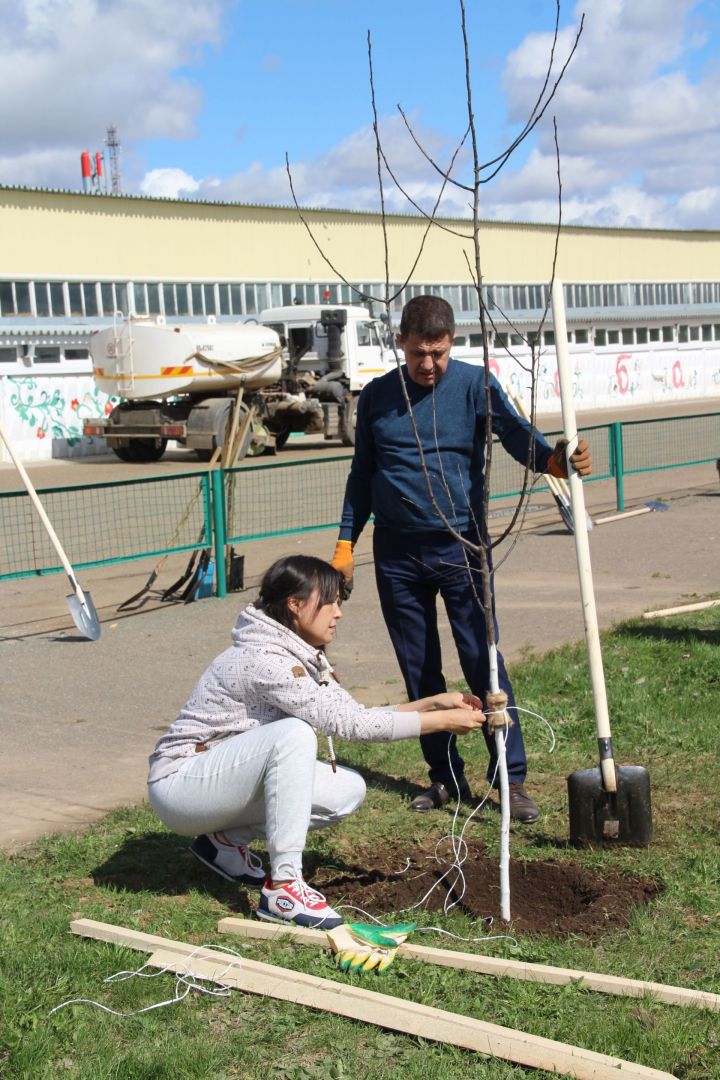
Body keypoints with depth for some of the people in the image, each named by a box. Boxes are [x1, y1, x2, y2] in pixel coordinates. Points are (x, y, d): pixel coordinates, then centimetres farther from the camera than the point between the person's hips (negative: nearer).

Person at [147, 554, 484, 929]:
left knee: (348, 791, -4)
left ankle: (228, 839, 9)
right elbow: (348, 724, -27)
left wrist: (431, 703, -4)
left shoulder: (299, 656, 5)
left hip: (225, 777, 9)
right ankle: (283, 887, -27)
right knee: (294, 734, -31)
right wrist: (442, 722, -23)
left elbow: (354, 715, 5)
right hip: (179, 784, -9)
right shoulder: (264, 659, -25)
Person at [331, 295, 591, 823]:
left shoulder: (474, 383, -3)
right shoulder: (376, 397, 6)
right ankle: (446, 778, 20)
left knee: (484, 662, -6)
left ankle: (512, 779, 3)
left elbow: (517, 433, -17)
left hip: (460, 546, -3)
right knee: (419, 672, 9)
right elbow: (362, 476, 13)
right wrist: (345, 544, 7)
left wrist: (557, 459, -39)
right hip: (397, 554, 3)